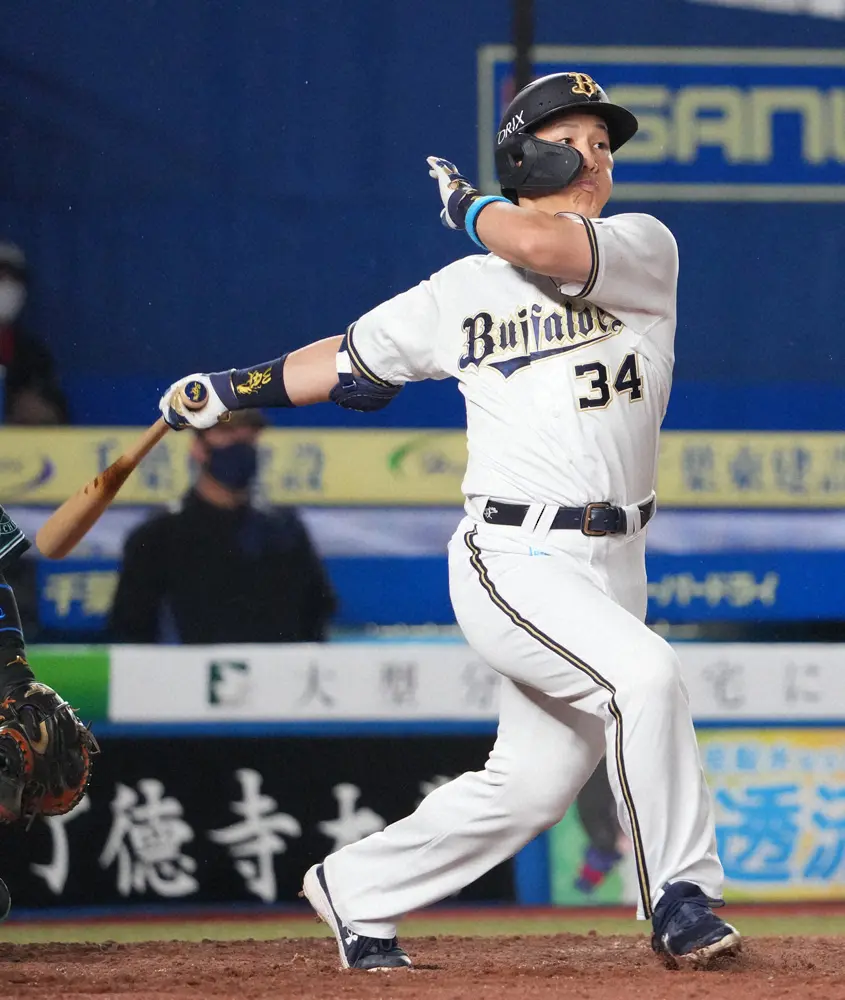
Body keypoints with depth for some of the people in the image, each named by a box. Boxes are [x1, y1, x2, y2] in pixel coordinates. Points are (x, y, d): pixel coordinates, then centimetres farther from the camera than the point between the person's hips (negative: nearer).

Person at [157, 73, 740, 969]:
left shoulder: (645, 250, 2)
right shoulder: (460, 292, 6)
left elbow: (544, 247, -17)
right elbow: (354, 357, 21)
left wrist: (469, 207, 2)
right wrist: (234, 385, 15)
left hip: (611, 565, 3)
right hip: (512, 562, -3)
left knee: (531, 785, 10)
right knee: (644, 673, -27)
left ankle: (354, 891, 30)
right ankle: (680, 900, -17)